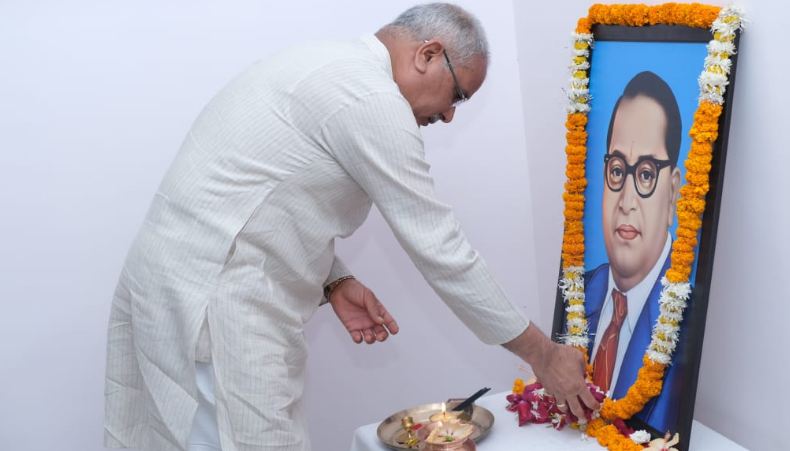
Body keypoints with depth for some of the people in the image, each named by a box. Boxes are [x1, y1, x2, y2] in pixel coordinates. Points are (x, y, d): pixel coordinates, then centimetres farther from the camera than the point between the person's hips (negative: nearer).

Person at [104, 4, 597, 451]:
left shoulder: (328, 69, 15)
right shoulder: (371, 97, -15)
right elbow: (440, 248, -13)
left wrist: (334, 281, 8)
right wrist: (543, 355, -4)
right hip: (214, 305, -10)